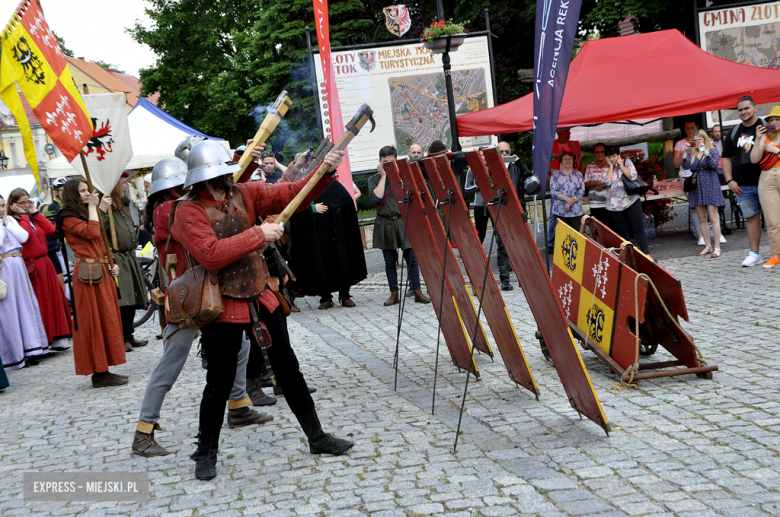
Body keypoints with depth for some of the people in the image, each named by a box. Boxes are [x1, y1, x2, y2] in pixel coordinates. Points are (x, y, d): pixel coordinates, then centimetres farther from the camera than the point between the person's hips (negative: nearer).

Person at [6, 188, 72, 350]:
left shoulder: (33, 218, 15)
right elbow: (25, 233, -25)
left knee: (53, 298, 9)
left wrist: (34, 212, 2)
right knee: (37, 303, -4)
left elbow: (50, 229, 0)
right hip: (31, 268, -7)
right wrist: (23, 215, -13)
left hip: (45, 264, 7)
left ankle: (57, 337, 17)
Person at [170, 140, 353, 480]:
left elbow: (290, 195, 0)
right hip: (223, 308, -5)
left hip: (261, 298, 5)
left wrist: (324, 172, -15)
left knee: (287, 367, 12)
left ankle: (316, 437, 24)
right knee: (220, 382, 3)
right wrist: (258, 235, -24)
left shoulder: (244, 194, 3)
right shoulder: (188, 212, -13)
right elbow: (211, 255, -26)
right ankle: (206, 453, 22)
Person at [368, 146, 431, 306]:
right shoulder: (374, 179, 6)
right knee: (390, 261, 5)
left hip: (404, 222, 0)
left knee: (411, 258, -3)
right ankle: (394, 294, 13)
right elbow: (377, 198, -13)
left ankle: (417, 291, 4)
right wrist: (383, 176, -8)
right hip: (385, 225, 0)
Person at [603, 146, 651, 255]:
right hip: (615, 205, 2)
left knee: (639, 227, -7)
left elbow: (632, 175, -12)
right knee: (621, 232, 5)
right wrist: (611, 166, -5)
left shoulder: (627, 162, 6)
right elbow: (607, 181, -13)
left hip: (631, 200, -1)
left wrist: (620, 164, -6)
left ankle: (646, 254, -8)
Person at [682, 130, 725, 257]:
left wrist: (705, 151, -18)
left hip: (710, 186, -5)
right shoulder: (691, 153, 13)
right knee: (702, 219, 7)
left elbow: (714, 165, -13)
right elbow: (686, 167, 1)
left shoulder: (713, 150, 3)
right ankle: (707, 246, 14)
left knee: (713, 218, -8)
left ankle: (717, 247, -5)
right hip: (697, 186, 5)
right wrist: (685, 153, -8)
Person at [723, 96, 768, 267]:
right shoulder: (734, 133, 12)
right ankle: (754, 254, 8)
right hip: (744, 186, 3)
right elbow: (726, 158, 16)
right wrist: (730, 180, 4)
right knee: (751, 217, 4)